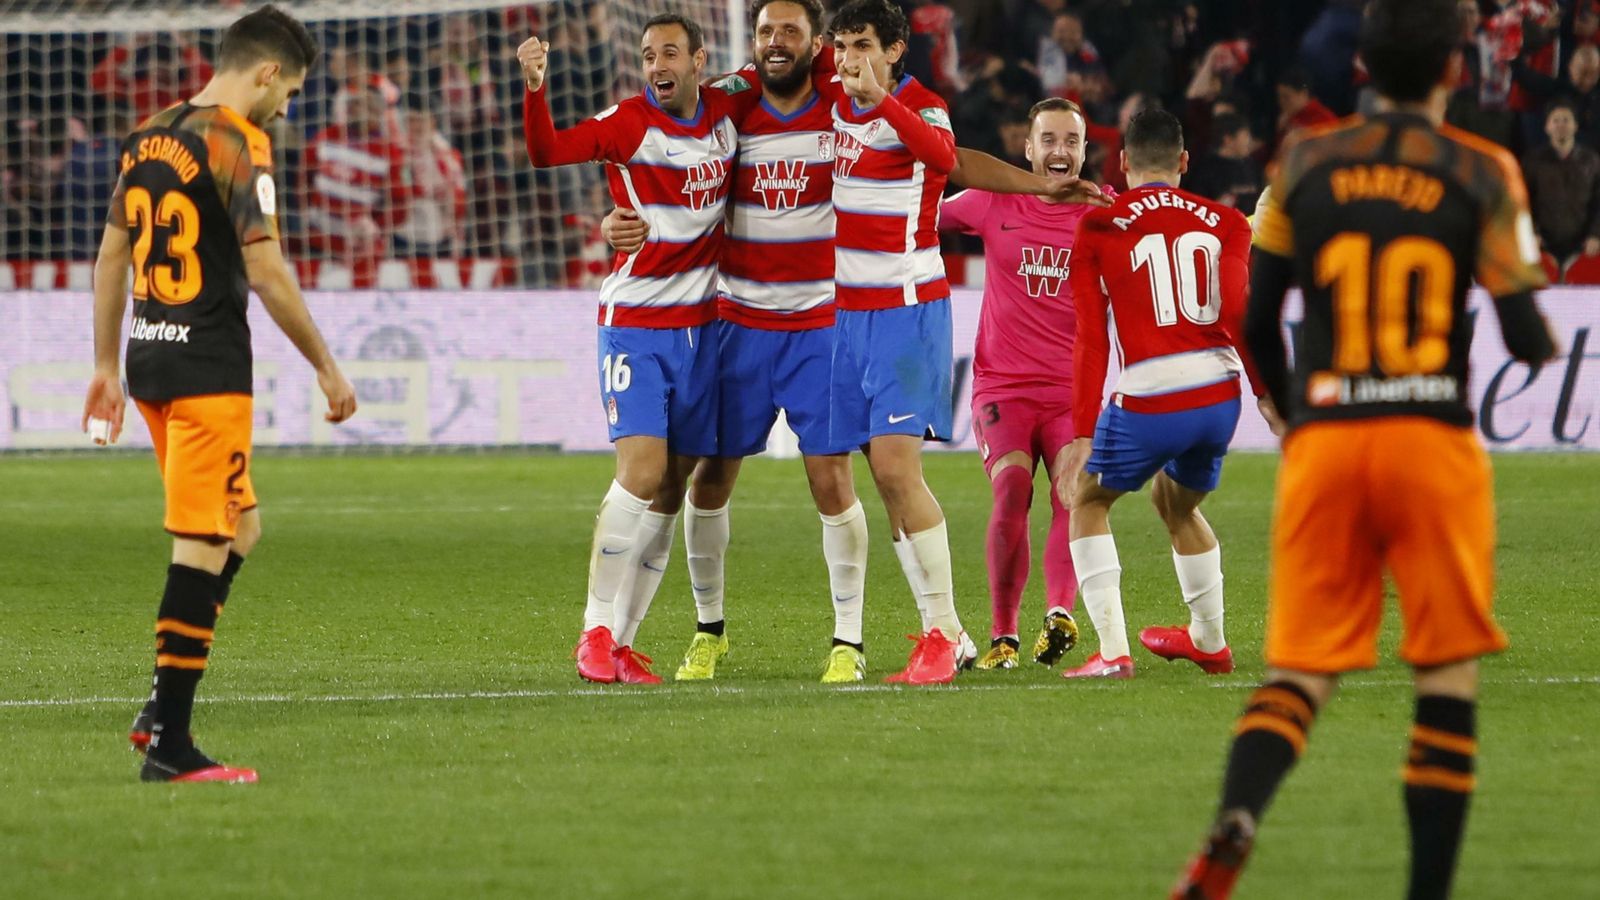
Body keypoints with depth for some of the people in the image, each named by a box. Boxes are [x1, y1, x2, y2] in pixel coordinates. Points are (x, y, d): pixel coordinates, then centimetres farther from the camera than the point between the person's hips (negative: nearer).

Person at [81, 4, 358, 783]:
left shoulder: (148, 137, 12)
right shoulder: (238, 144, -12)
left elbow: (112, 255, 18)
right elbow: (266, 273, -16)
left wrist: (107, 365, 25)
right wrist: (327, 368, -9)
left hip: (149, 364, 8)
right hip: (209, 370, -8)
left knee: (239, 529, 18)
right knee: (206, 547, -4)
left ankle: (161, 708, 12)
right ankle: (169, 746, -5)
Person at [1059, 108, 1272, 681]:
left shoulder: (1099, 228, 2)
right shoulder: (1224, 223, 9)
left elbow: (1091, 342, -2)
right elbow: (1239, 313, -3)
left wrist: (1082, 434, -2)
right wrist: (1270, 396, 2)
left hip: (1149, 401, -4)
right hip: (1220, 393, 4)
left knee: (1089, 502, 17)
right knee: (1177, 504, 30)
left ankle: (1113, 650, 2)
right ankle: (1209, 642, 41)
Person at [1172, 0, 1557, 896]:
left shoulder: (1304, 164, 6)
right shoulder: (1481, 174, -1)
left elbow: (1257, 324, 10)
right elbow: (1530, 339, -4)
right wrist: (1545, 341, 20)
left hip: (1322, 443, 2)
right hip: (1435, 444, -2)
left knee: (1300, 668, 3)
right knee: (1450, 675, 9)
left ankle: (1233, 827, -25)